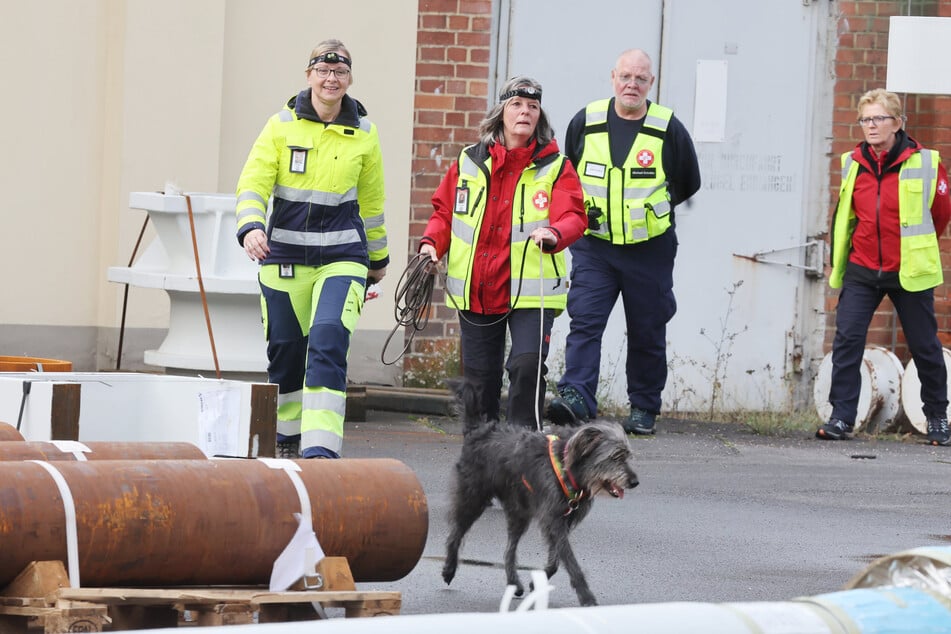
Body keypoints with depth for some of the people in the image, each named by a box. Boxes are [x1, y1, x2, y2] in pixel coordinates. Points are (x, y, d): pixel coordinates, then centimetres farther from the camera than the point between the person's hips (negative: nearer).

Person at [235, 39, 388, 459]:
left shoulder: (363, 134, 5)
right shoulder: (282, 125, 0)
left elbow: (371, 200, 16)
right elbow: (252, 184, -4)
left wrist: (378, 258, 25)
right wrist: (250, 226, -23)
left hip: (342, 255, -1)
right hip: (285, 252, 1)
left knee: (329, 342, -19)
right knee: (285, 350, 7)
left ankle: (320, 448, -23)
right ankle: (287, 440, 28)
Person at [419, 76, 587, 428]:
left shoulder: (555, 167, 1)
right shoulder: (469, 162, 9)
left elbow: (574, 218, -11)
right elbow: (445, 211, 17)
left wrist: (554, 234, -33)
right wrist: (432, 243, -2)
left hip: (530, 291, -3)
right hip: (475, 291, 3)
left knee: (528, 366, -19)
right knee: (479, 375, 10)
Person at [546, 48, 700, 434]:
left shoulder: (668, 129, -2)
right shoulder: (585, 123, 3)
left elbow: (688, 184, 10)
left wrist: (651, 209, 6)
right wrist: (582, 211, 9)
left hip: (649, 252, -1)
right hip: (593, 246, 1)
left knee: (647, 333, 6)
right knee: (584, 322, -15)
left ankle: (644, 409, 18)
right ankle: (576, 398, -25)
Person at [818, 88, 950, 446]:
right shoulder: (854, 164, 3)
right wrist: (837, 261, 15)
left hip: (909, 274, -3)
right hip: (861, 271, 3)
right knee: (847, 339, -10)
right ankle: (842, 418, -7)